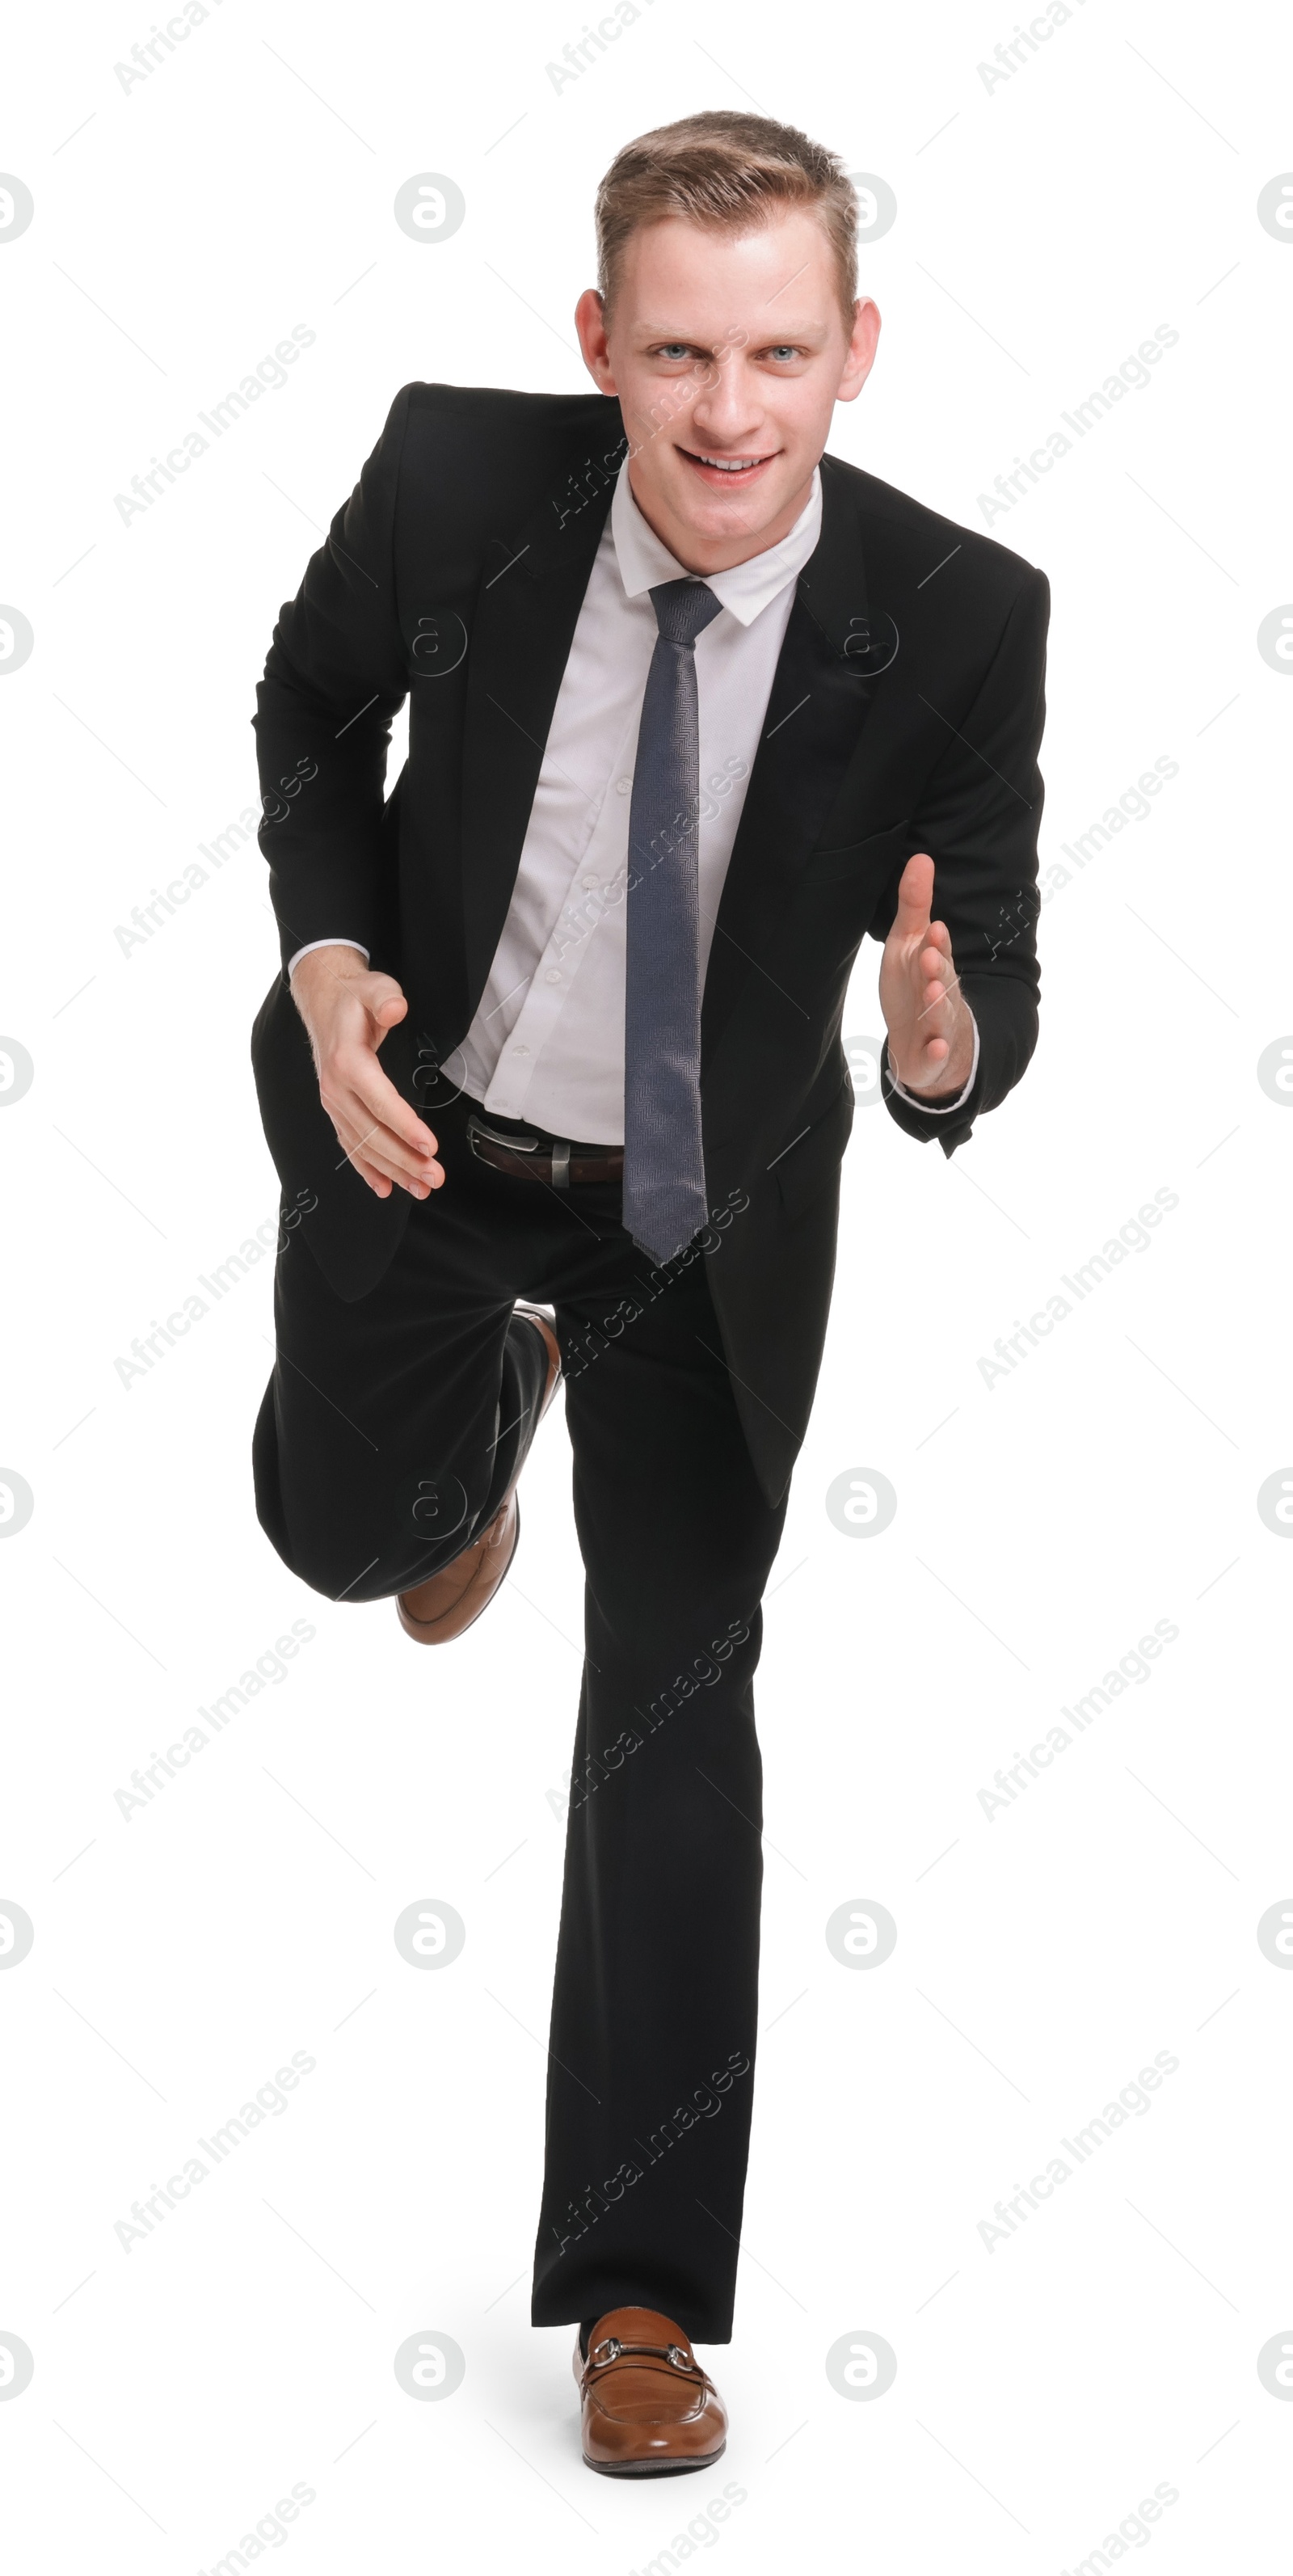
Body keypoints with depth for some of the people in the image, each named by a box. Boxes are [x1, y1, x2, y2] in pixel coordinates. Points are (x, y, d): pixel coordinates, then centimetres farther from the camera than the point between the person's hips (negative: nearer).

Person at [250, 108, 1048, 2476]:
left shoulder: (954, 620, -27)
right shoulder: (453, 475, -24)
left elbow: (991, 973, -18)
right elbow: (314, 705, -2)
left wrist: (946, 1039, -42)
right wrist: (331, 954, -17)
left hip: (707, 1219, -1)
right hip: (419, 1128, 2)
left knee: (676, 1697, 4)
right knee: (341, 1525, 24)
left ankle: (641, 2285, 17)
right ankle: (489, 1402, 64)